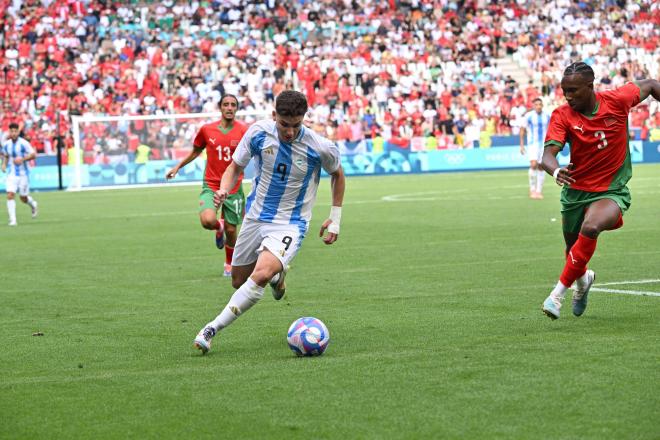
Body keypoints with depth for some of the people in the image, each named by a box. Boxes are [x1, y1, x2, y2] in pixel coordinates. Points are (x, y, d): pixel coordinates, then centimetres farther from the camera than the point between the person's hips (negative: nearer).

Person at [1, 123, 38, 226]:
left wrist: (22, 159, -23)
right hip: (11, 174, 3)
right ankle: (12, 220, -12)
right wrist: (4, 164, 1)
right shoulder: (6, 144, 2)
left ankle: (33, 204, 42)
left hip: (23, 174, -3)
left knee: (23, 198, 6)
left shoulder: (23, 143, -12)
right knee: (10, 195, -15)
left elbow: (33, 155, -9)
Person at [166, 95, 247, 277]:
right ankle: (219, 227, 14)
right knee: (208, 221, -26)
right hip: (211, 185, 0)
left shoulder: (243, 131, -5)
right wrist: (178, 166, 18)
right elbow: (196, 151, 17)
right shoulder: (206, 130, 0)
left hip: (233, 188, 0)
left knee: (231, 231, 5)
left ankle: (229, 264, 34)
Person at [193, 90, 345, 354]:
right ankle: (277, 275, 47)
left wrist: (335, 219, 6)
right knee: (239, 281, 14)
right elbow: (235, 167, 2)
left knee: (260, 276, -28)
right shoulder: (258, 133, -12)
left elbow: (337, 174, 6)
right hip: (255, 217, 4)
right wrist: (224, 190, -20)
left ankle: (213, 329, -20)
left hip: (290, 224, -4)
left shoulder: (320, 147, -16)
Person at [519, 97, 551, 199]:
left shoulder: (547, 116, 3)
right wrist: (521, 145, -2)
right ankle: (532, 189, -7)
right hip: (532, 144, -3)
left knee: (541, 167, 1)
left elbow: (549, 130, 14)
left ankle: (539, 191, 9)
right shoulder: (528, 116, -5)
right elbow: (522, 130, 2)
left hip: (544, 144, 3)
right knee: (533, 165, -19)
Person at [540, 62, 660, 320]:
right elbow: (548, 154, -28)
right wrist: (555, 171, -49)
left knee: (591, 228, -32)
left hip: (612, 191, -3)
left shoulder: (617, 100, -14)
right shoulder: (562, 115, -14)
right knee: (573, 248, 18)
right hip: (576, 190, 3)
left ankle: (558, 293, -21)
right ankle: (583, 279, 57)